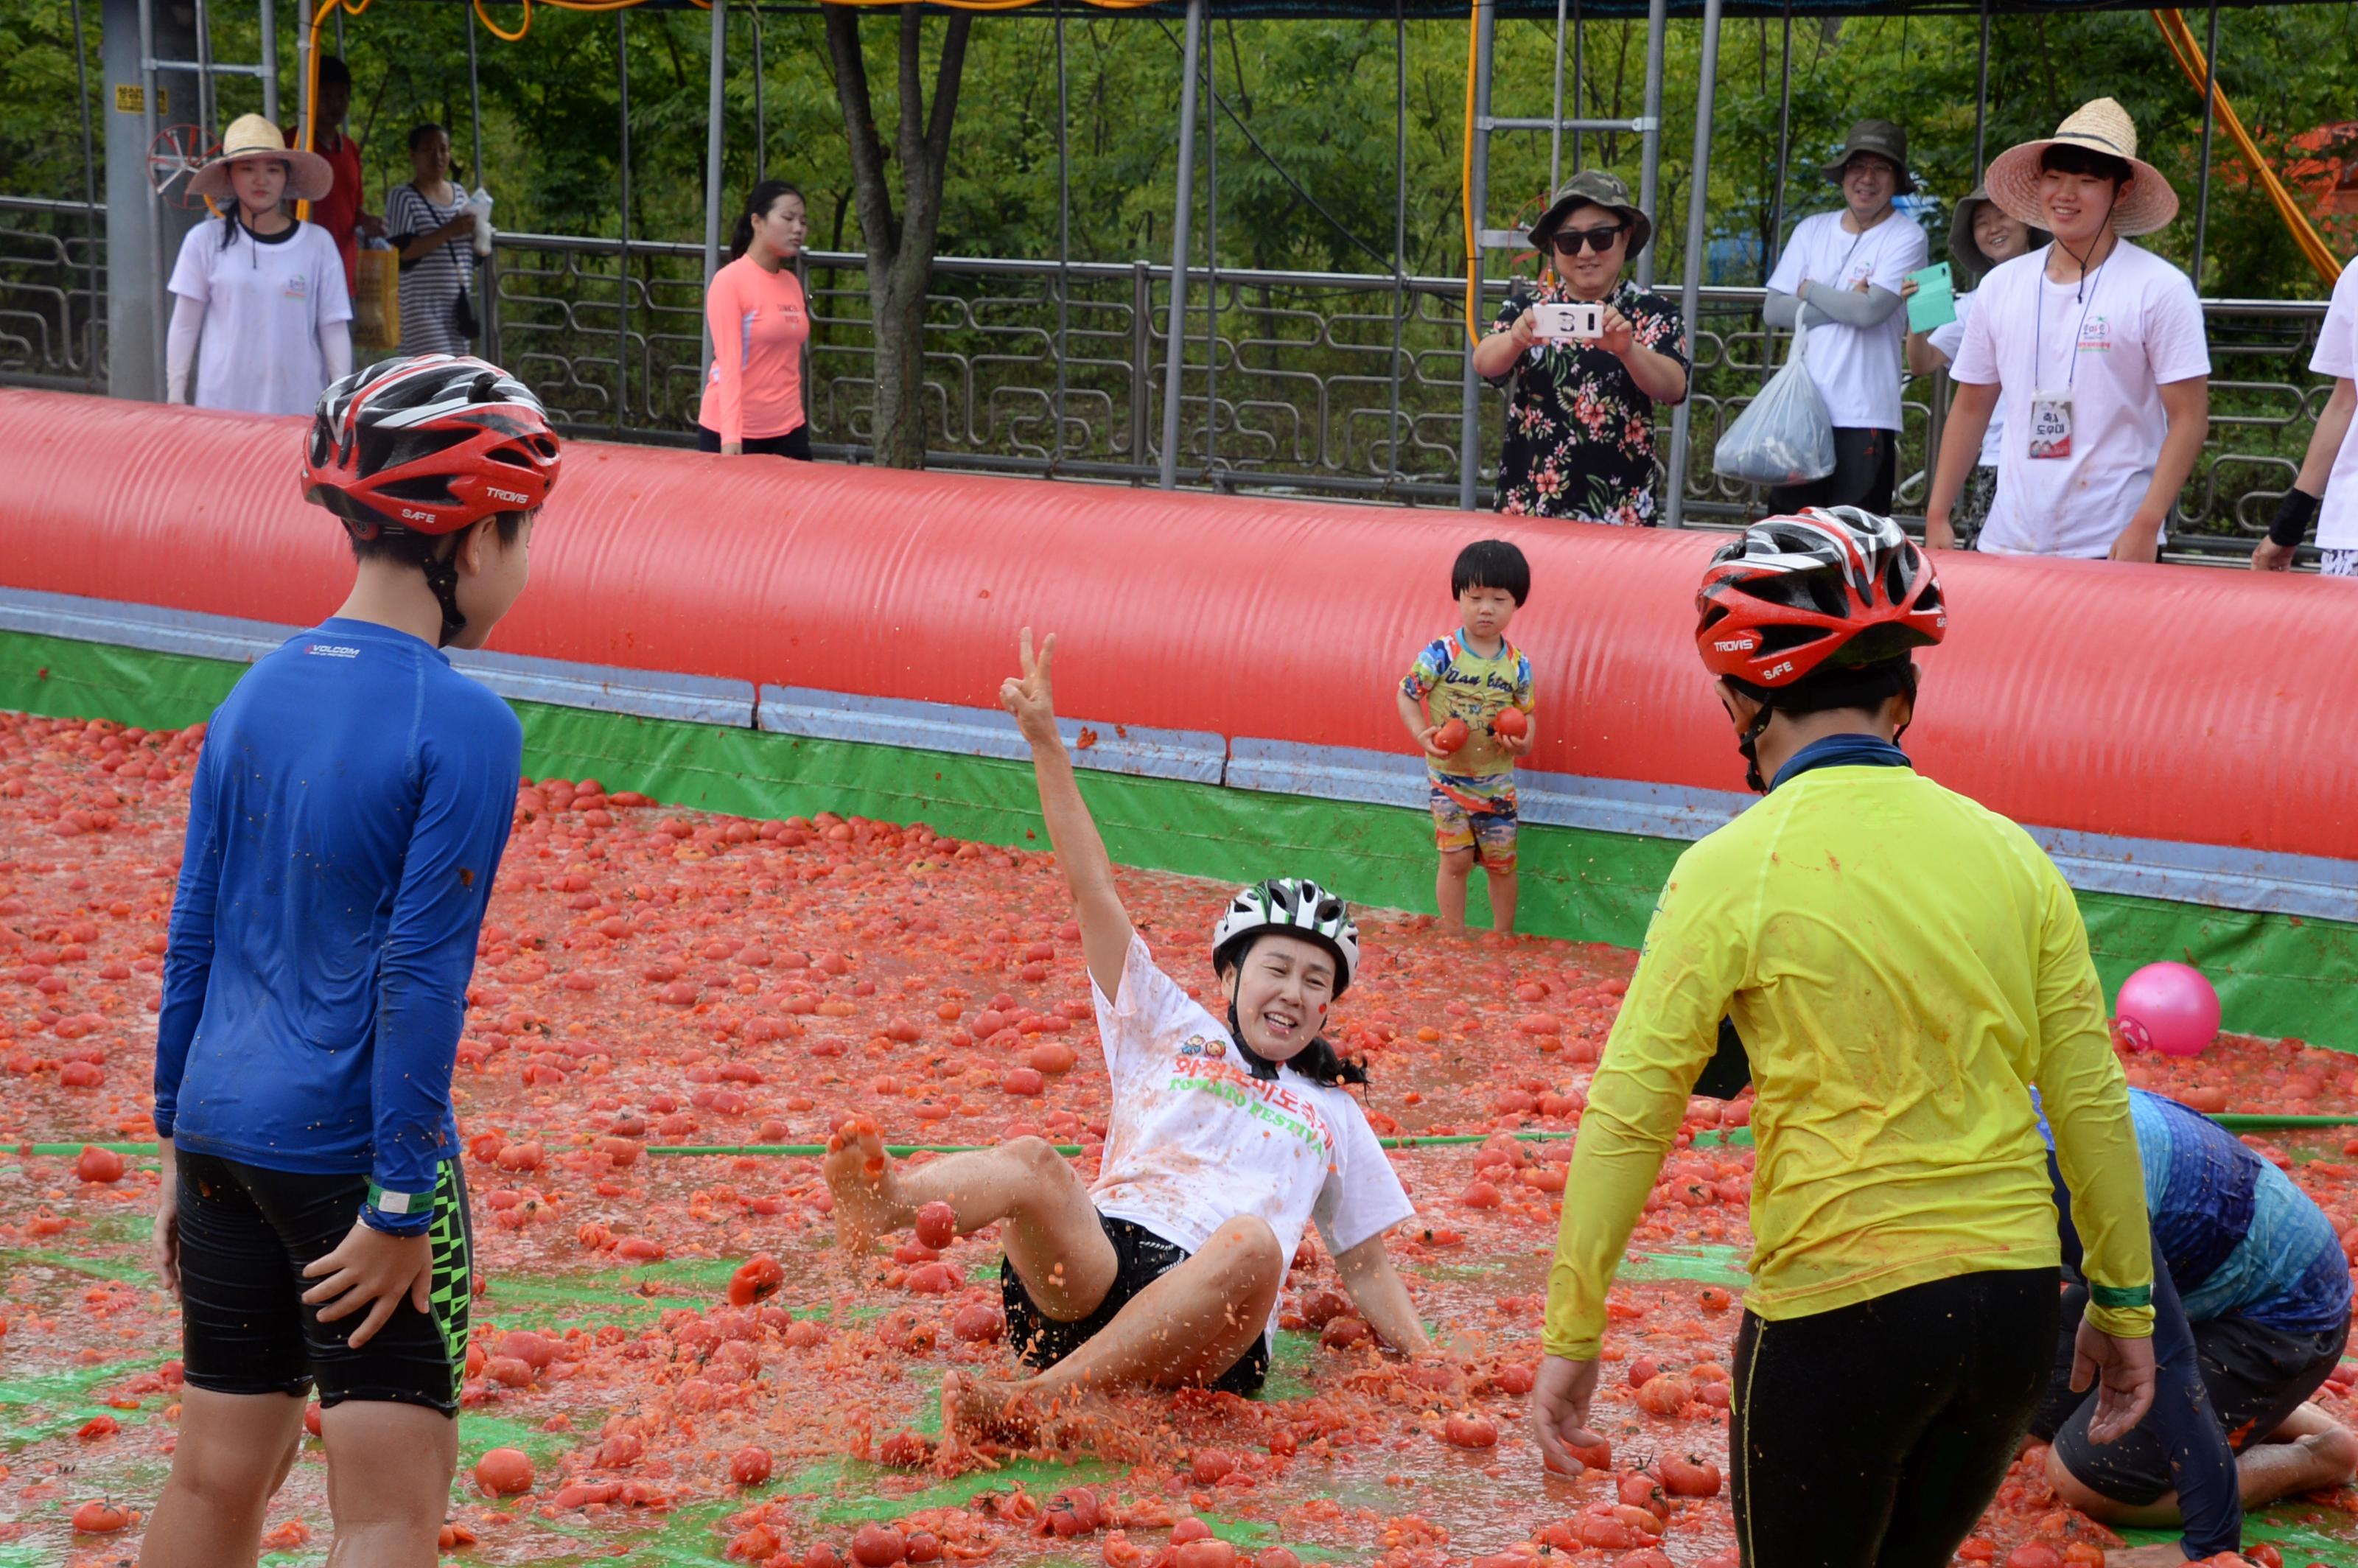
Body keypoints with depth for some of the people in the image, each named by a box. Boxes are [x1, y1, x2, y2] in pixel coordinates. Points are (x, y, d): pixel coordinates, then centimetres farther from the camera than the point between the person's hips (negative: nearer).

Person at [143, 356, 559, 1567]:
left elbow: (193, 935, 11)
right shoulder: (462, 726, -13)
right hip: (348, 1148, -7)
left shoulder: (258, 692, 7)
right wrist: (401, 1204, -12)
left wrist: (180, 1146, 18)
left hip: (222, 1132, 7)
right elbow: (419, 978, -16)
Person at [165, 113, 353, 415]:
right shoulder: (205, 241, 4)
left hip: (297, 404, 0)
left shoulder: (317, 244, 4)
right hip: (222, 403, 0)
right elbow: (184, 326, 8)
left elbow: (334, 329, 7)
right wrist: (175, 396, 5)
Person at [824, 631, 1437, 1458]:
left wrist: (1430, 1367, 12)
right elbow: (1094, 894, 17)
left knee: (1254, 1241, -37)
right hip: (1089, 1271, 0)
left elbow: (1367, 1266, 29)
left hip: (1207, 1330, 0)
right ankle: (887, 1199, -66)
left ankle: (1042, 1397, -51)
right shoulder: (1172, 1033, 26)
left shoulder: (1332, 1113, 29)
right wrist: (1046, 743, 9)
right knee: (1034, 1162, -32)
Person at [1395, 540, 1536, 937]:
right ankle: (1454, 936, 13)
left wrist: (1525, 741, -15)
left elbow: (1527, 714, 5)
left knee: (1502, 862, 10)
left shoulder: (1517, 665, -5)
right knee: (1456, 858, -2)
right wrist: (1422, 734, -21)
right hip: (1449, 777, -2)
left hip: (1497, 782, 3)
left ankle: (1504, 936, 26)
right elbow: (1407, 694, -7)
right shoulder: (1441, 654, -14)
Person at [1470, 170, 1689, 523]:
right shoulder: (1527, 308, 6)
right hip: (1526, 507, 1)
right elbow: (1484, 363, -12)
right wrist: (1516, 339, -35)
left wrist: (1627, 349, -36)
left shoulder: (1652, 313, 1)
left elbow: (1674, 388, -15)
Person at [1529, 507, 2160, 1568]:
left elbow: (1627, 1119, -10)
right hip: (2017, 1295, 5)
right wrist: (2125, 1302, 17)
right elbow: (2092, 1101, 6)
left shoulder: (1733, 871, -9)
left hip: (1838, 1303, -5)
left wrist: (1570, 1337, -3)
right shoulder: (2008, 853, 3)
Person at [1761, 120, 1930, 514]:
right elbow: (1775, 310, 4)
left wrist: (1809, 290, 0)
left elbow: (1870, 310, -15)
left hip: (1863, 418, -5)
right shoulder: (1812, 230, 12)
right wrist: (1842, 305, -7)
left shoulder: (1906, 238, -2)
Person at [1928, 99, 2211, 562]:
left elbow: (2189, 419, -6)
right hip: (2006, 542, 4)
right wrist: (1937, 516, 12)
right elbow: (1971, 406, 17)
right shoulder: (2001, 286, 11)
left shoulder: (2159, 289, -3)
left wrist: (2145, 527, -15)